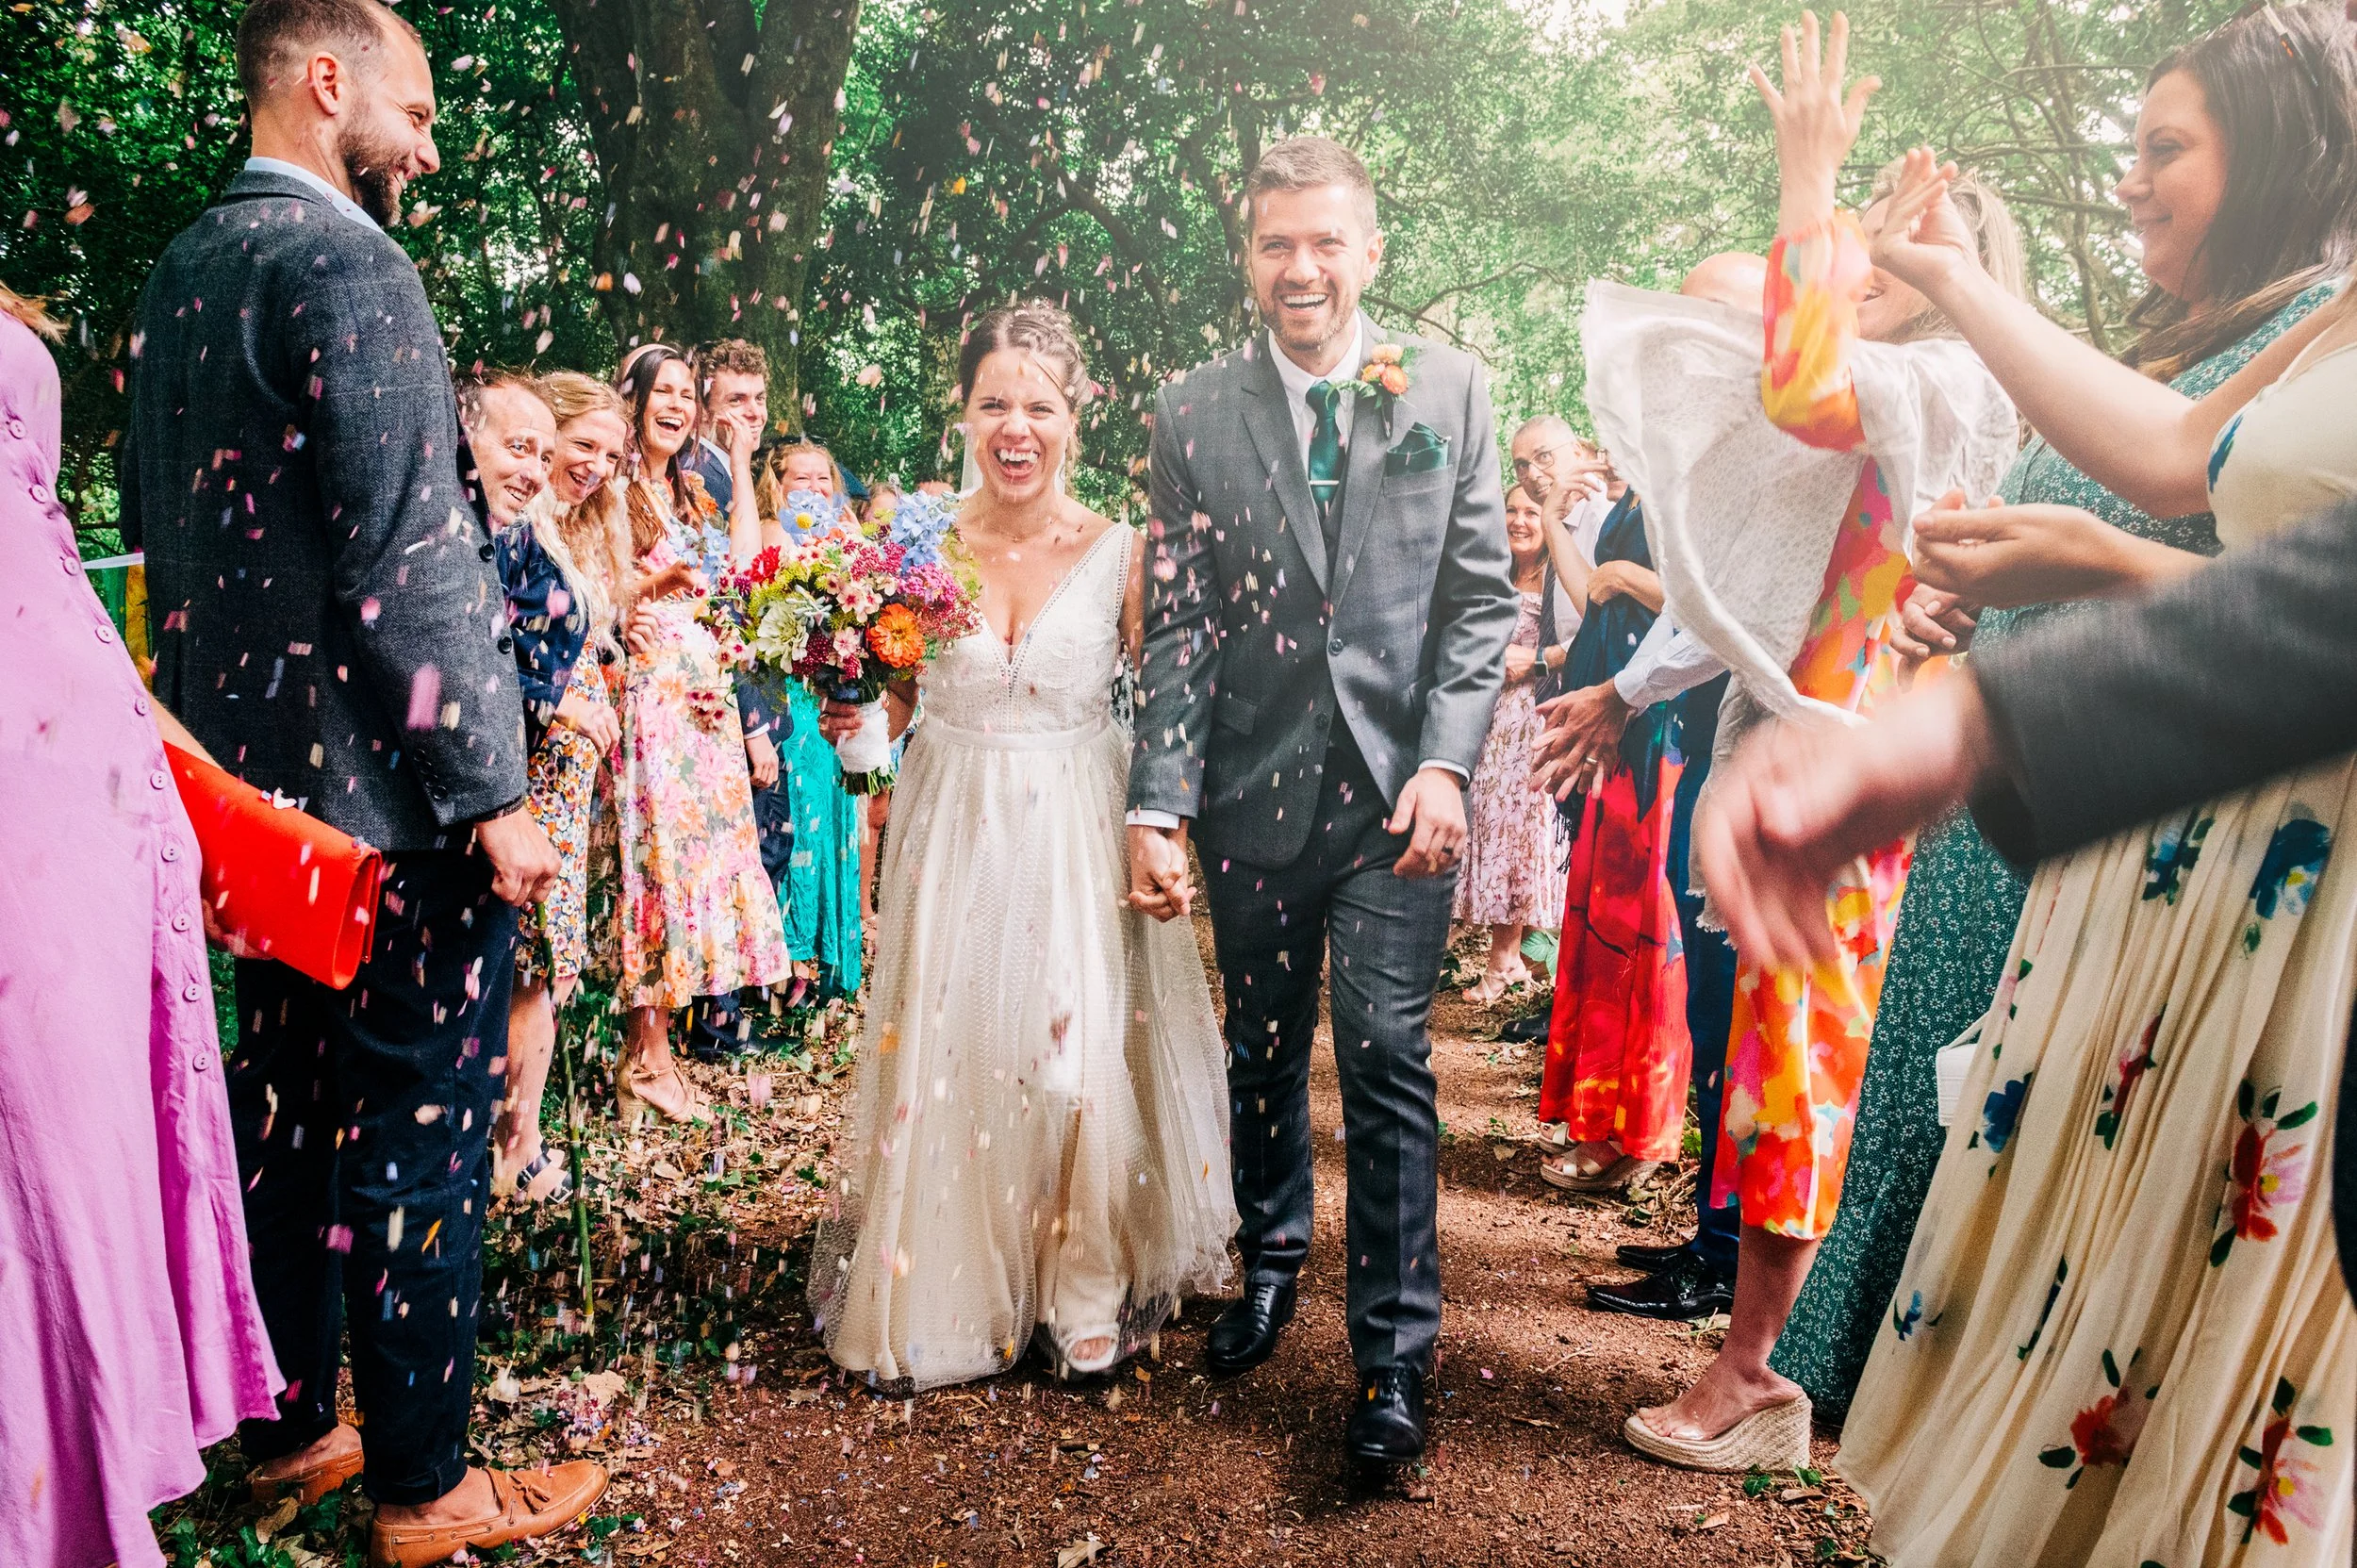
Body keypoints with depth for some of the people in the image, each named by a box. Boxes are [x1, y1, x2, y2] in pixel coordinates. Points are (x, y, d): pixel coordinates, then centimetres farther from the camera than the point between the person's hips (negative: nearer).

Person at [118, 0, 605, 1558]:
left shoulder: (175, 274, 14)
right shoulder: (347, 267, -15)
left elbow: (152, 522, 20)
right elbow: (408, 561, -22)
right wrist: (493, 789, -19)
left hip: (250, 781, 9)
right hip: (386, 788, -9)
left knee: (286, 1109, 18)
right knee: (418, 1136, 1)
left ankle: (289, 1429, 33)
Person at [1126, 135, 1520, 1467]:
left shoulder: (1450, 388, 2)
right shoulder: (1194, 411, 2)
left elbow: (1482, 594, 1)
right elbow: (1178, 622, 0)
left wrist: (1445, 763, -11)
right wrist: (1160, 805, -7)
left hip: (1398, 782, -1)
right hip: (1253, 785, 2)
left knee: (1386, 1057, -4)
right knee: (1264, 1048, 15)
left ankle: (1395, 1355, 9)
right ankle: (1271, 1261, 39)